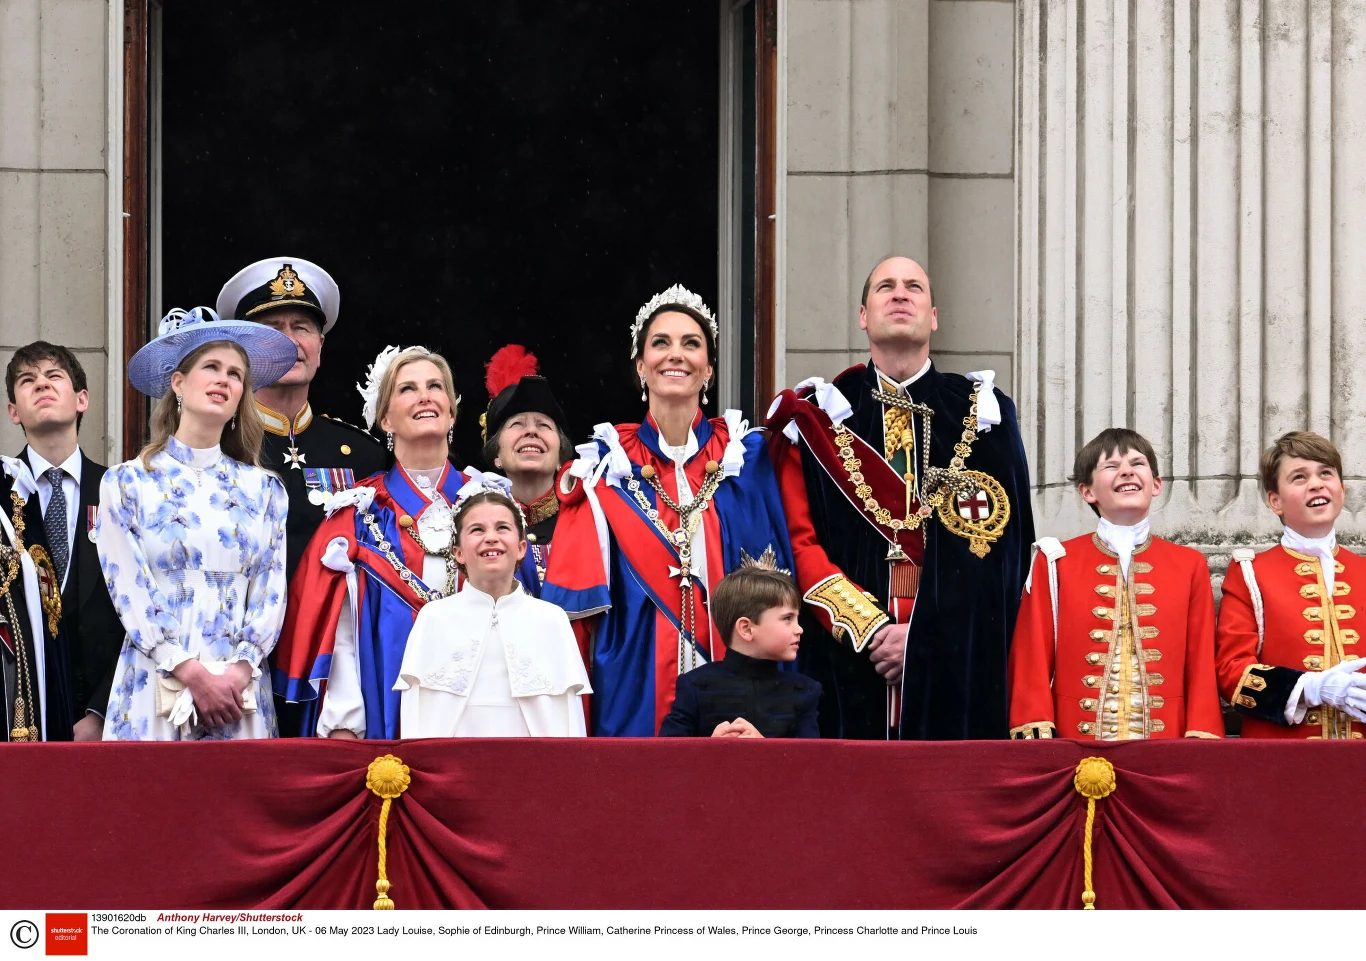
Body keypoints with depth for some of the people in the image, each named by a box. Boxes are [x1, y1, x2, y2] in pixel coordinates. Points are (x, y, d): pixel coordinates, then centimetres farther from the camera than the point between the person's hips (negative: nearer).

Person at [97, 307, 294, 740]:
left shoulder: (263, 489, 13)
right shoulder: (126, 482, 5)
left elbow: (272, 592, 6)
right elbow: (129, 593, -3)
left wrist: (240, 671, -11)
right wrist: (192, 675, -13)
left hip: (241, 692, 2)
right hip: (155, 691, -2)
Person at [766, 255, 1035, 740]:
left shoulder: (982, 412, 10)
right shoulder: (819, 414, 10)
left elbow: (1001, 544, 0)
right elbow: (800, 540, 3)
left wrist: (924, 634, -10)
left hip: (955, 661, 0)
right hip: (847, 662, 0)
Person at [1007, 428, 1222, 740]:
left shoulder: (1189, 566, 8)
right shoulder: (1056, 562, 6)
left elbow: (1203, 666, 5)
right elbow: (1032, 662, 3)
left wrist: (1201, 745, -5)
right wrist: (1037, 736, -7)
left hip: (1166, 749, 1)